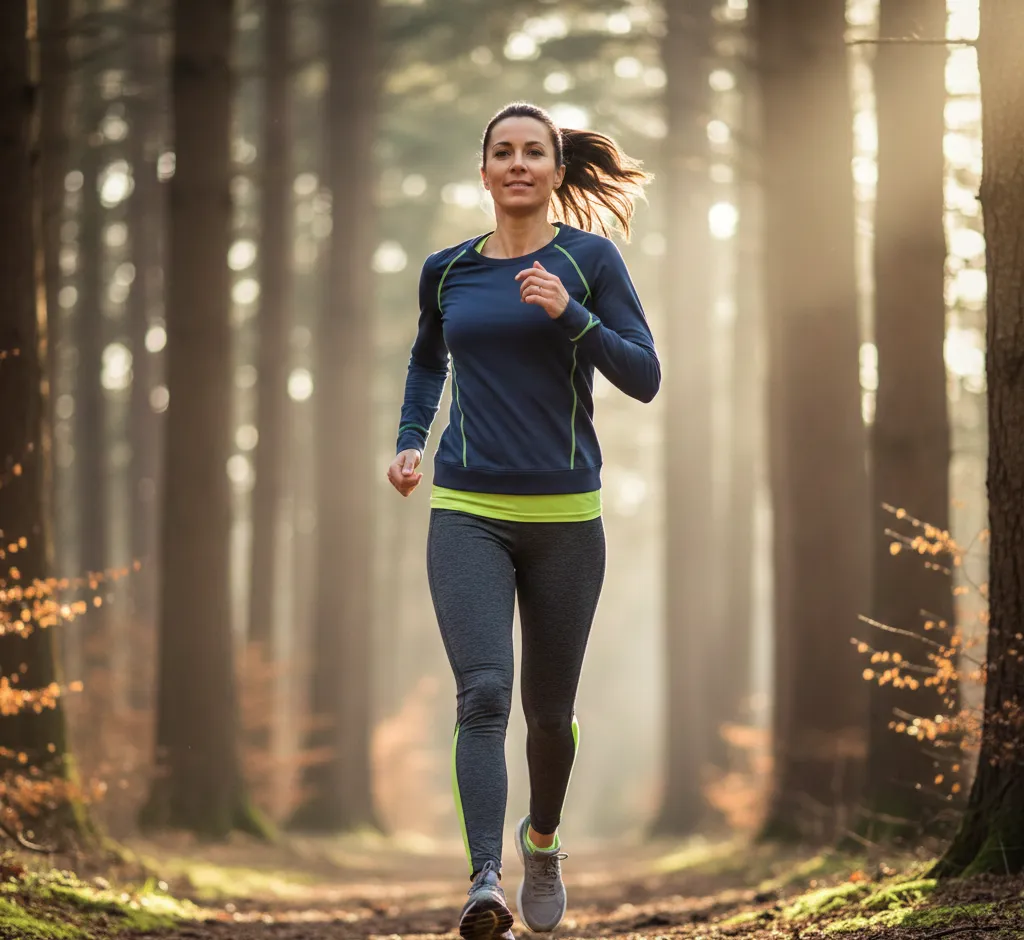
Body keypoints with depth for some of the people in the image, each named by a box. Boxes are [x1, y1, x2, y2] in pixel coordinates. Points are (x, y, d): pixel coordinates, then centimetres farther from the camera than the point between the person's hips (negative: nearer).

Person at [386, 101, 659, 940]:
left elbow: (644, 378, -5)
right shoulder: (447, 271, 8)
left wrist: (570, 314, -18)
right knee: (484, 694, -18)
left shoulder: (589, 258, 0)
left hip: (564, 515, 0)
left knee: (549, 709, 12)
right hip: (468, 515, 0)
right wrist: (409, 443, 11)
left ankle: (543, 839, 41)